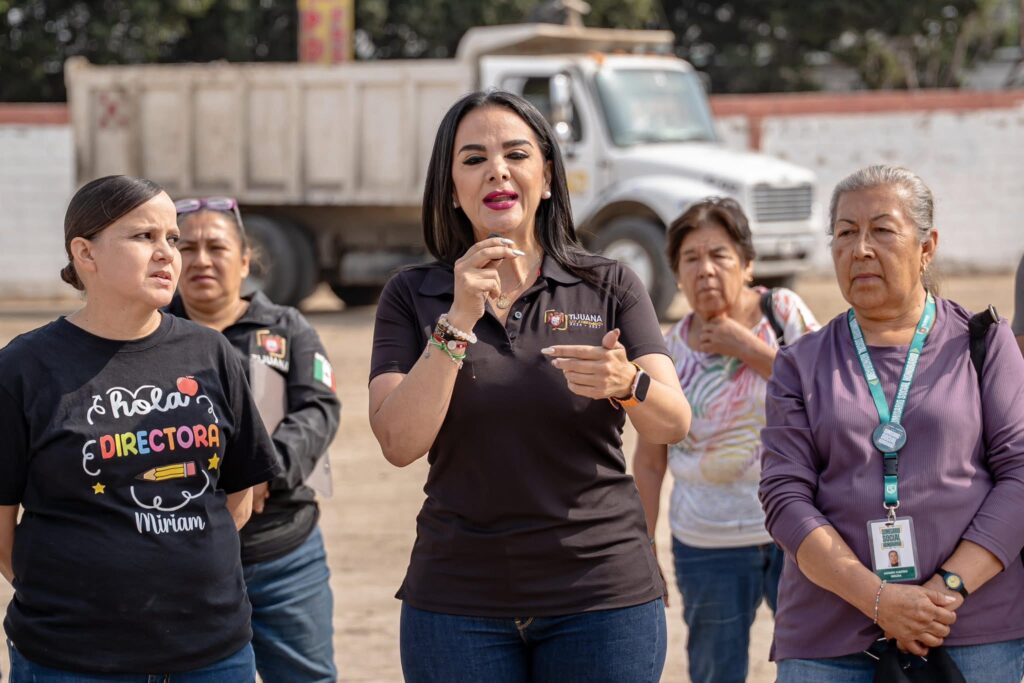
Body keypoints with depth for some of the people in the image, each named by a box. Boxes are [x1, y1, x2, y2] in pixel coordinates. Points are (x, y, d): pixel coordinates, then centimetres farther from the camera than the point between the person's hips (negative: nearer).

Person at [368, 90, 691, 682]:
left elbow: (673, 425, -8)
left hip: (602, 593, 0)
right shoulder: (413, 296, 3)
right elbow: (400, 444, -9)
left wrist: (625, 384, -29)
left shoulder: (610, 287, 3)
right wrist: (458, 321, -17)